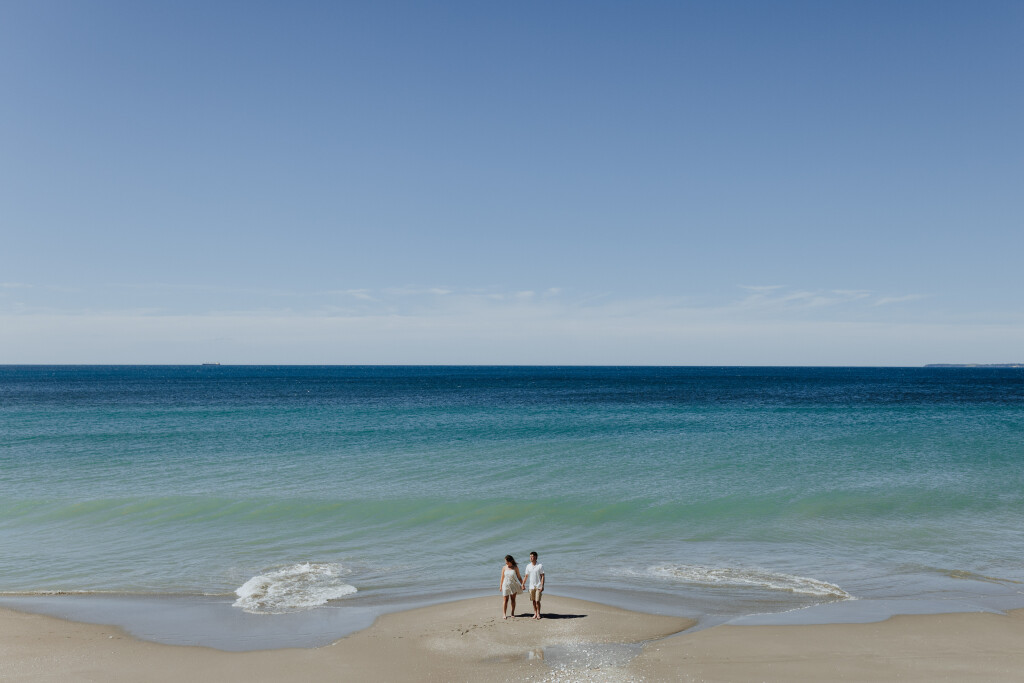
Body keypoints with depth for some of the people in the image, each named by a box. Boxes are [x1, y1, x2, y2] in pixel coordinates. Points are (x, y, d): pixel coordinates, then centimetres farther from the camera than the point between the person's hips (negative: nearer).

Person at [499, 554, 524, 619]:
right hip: (506, 585, 0)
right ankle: (504, 614, -4)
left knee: (513, 599, 7)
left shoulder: (515, 567, -4)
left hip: (514, 586, 0)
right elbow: (502, 577, 4)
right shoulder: (504, 568, -3)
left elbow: (519, 577, 3)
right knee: (505, 600, -3)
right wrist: (500, 586, 6)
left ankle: (513, 613, 17)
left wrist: (522, 584, 2)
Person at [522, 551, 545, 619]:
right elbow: (526, 576, 11)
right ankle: (535, 613, 16)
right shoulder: (528, 566, 5)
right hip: (531, 586, 4)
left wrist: (542, 586, -12)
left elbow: (542, 576, -6)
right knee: (533, 601, 7)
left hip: (538, 586, -4)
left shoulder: (540, 566, -6)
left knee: (537, 601, -6)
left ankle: (538, 614, 7)